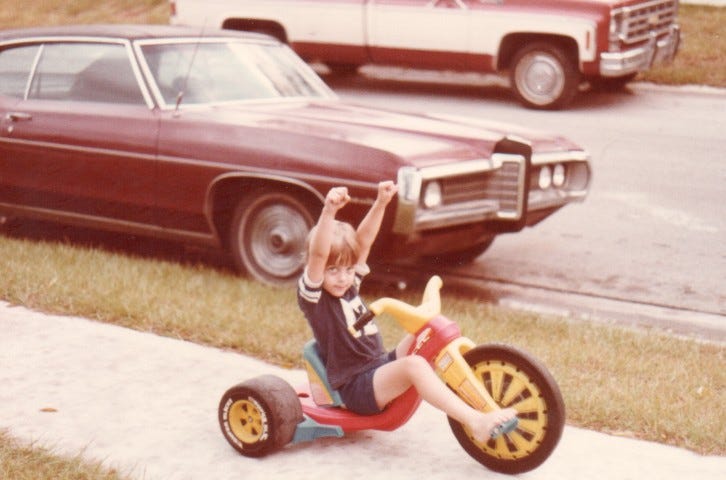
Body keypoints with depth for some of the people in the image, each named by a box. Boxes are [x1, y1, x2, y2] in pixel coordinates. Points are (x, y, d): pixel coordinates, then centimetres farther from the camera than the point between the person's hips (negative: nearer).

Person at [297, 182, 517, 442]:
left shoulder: (348, 285, 11)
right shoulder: (313, 296, -10)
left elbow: (363, 241, 2)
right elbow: (318, 255, -28)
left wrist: (381, 203, -12)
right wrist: (329, 211, -42)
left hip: (381, 367, 9)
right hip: (357, 389, -9)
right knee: (414, 364, -33)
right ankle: (477, 423, -43)